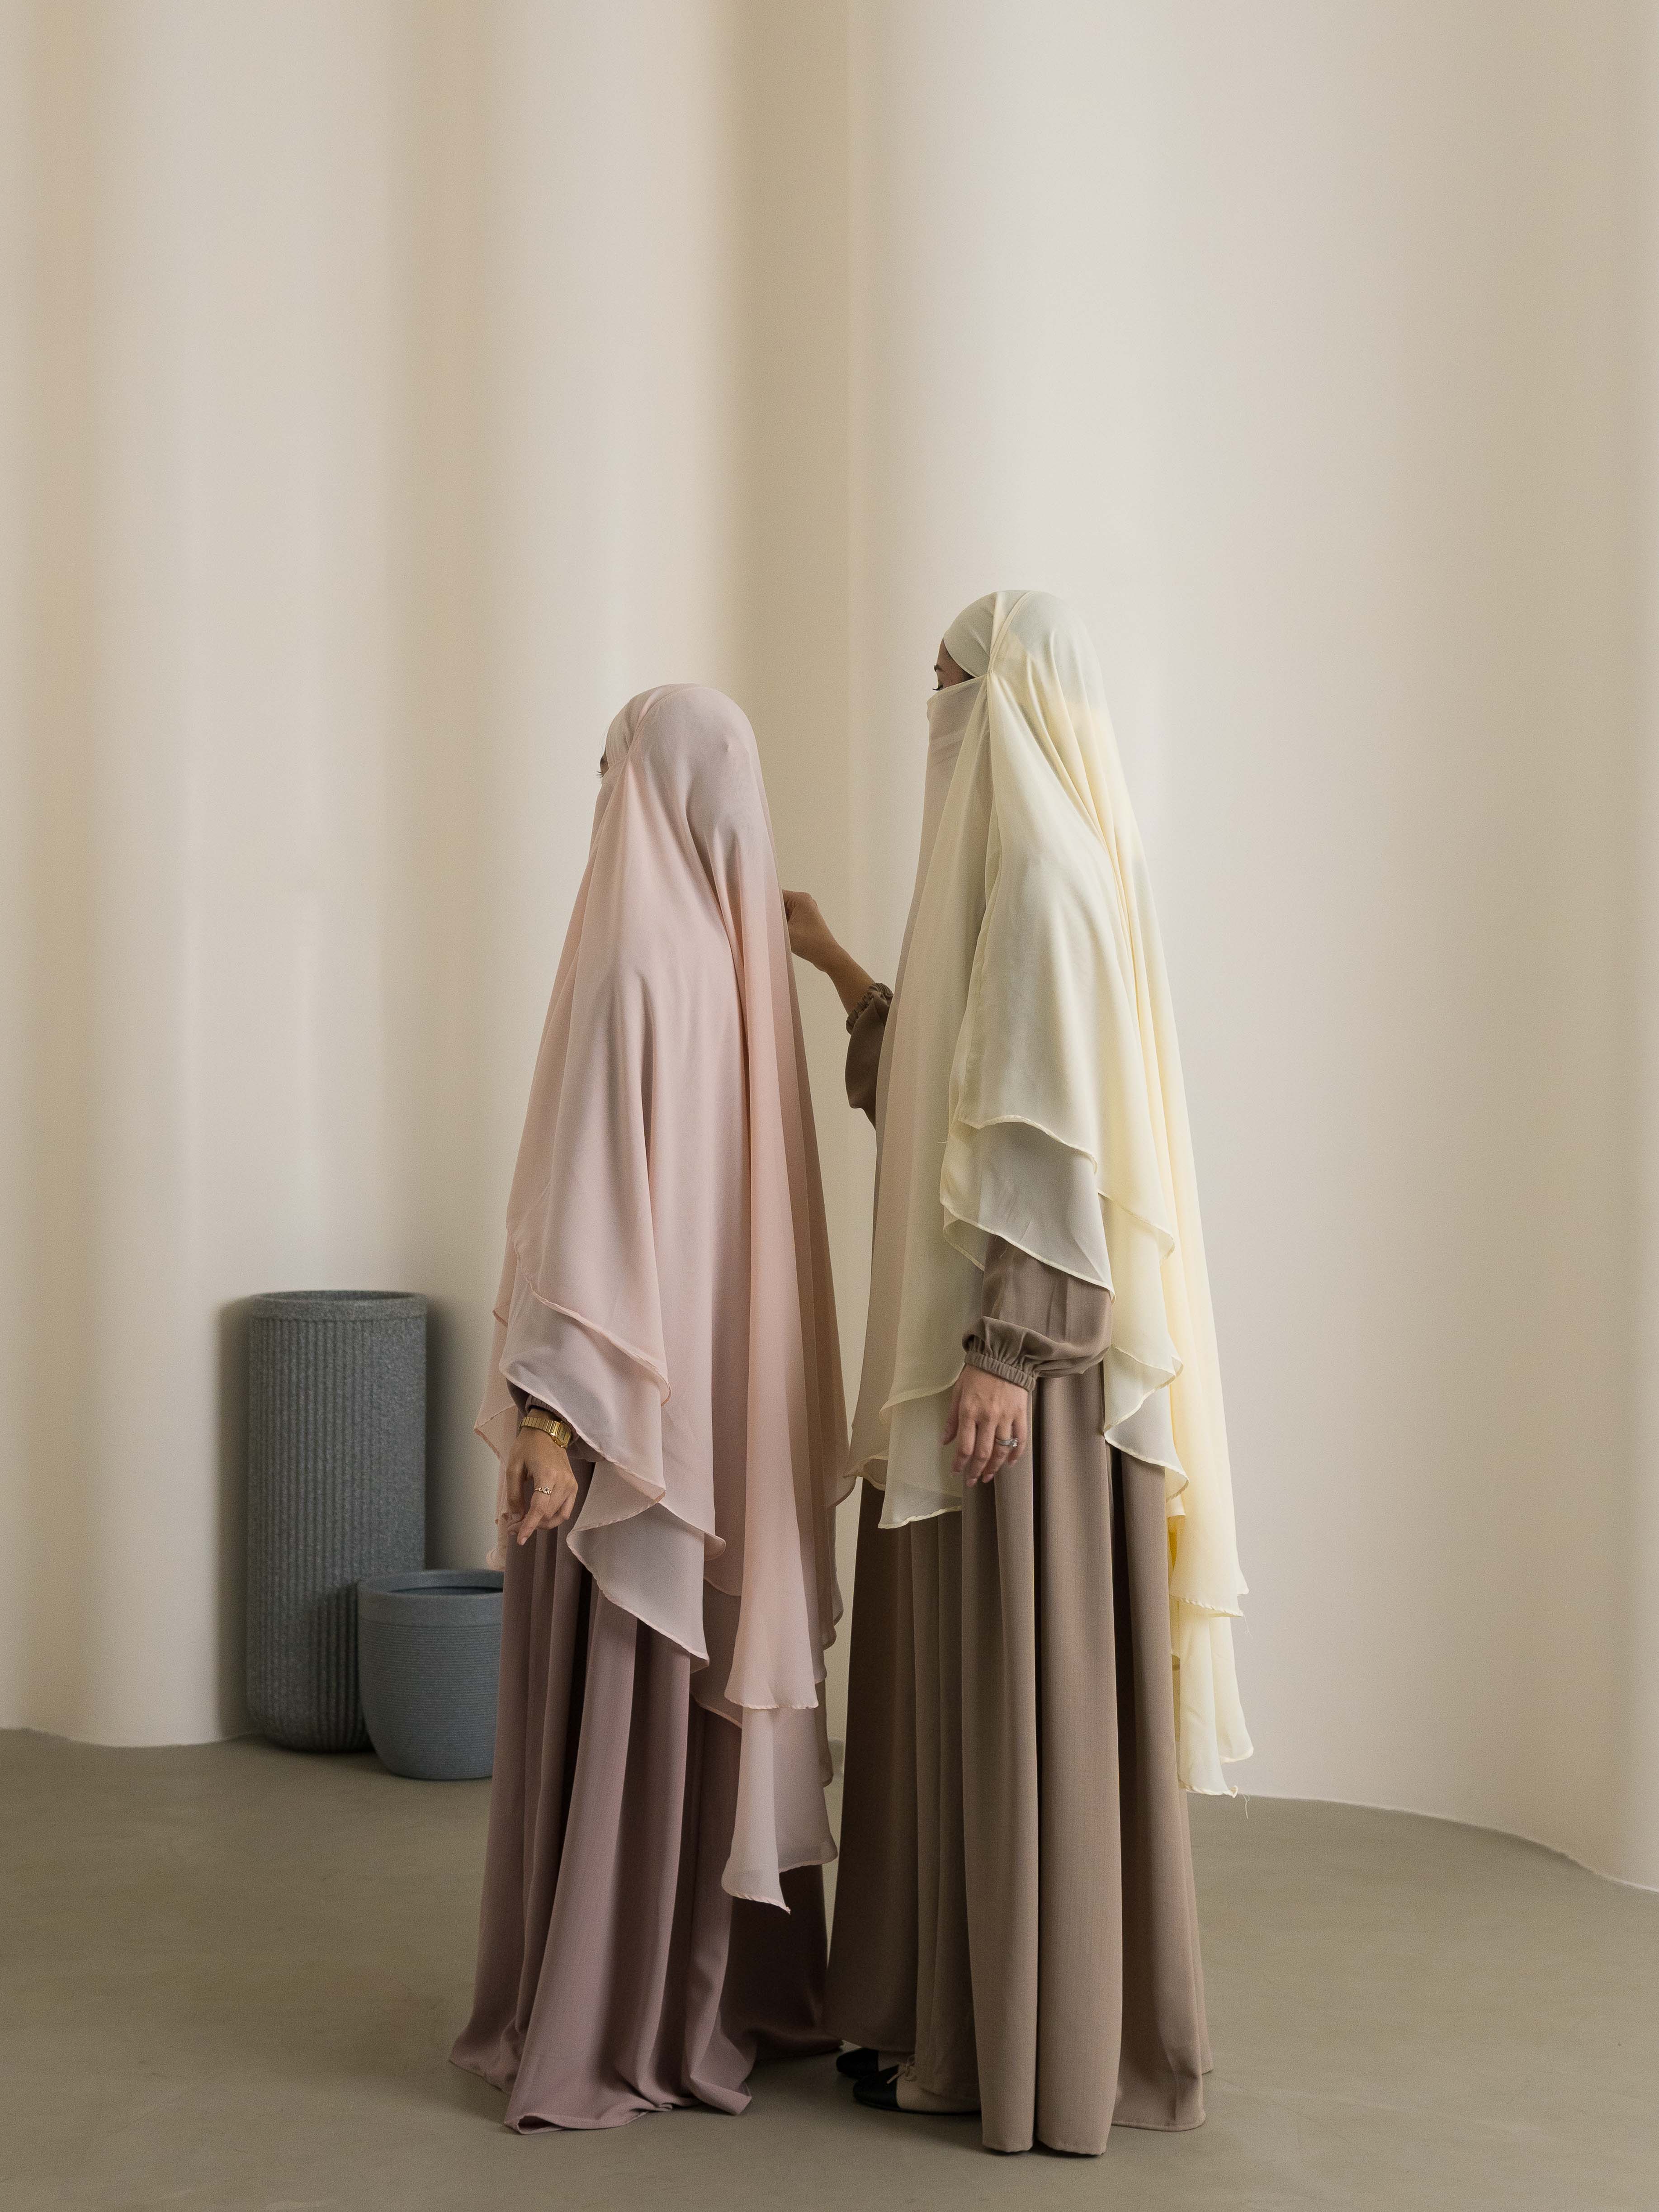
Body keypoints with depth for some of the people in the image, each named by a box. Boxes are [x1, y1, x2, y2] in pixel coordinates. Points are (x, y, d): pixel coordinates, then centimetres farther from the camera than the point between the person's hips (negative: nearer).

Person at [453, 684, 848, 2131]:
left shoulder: (635, 953, -8)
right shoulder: (754, 955, 0)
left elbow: (593, 1193, -10)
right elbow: (753, 1196, 1)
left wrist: (550, 1405, -10)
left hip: (631, 1396, -3)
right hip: (734, 1399, 3)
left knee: (613, 1705, 5)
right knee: (727, 1694, 10)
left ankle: (607, 2029, 13)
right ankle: (744, 1992, 19)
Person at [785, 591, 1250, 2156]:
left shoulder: (1046, 867, -14)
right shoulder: (1015, 868, 16)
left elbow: (1054, 1124, -21)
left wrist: (1005, 1352, -24)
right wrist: (837, 968, 27)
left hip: (1017, 1337, -10)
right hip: (979, 1329, 10)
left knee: (1022, 1683, -2)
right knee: (968, 1674, 14)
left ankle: (1038, 2052, 8)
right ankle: (964, 2004, 25)